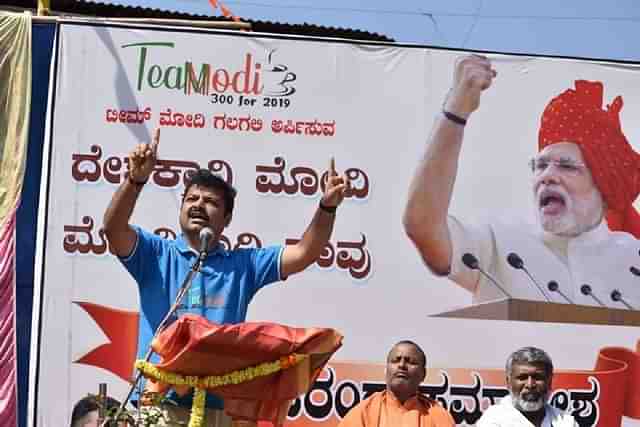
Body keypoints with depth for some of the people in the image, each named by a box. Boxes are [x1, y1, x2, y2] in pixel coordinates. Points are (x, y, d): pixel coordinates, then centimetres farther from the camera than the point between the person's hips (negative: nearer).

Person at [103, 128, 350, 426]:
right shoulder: (156, 255, 9)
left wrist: (327, 206, -10)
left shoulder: (242, 264, 13)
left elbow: (304, 253, 5)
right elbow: (113, 229, -8)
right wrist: (136, 179, -24)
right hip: (158, 401, -1)